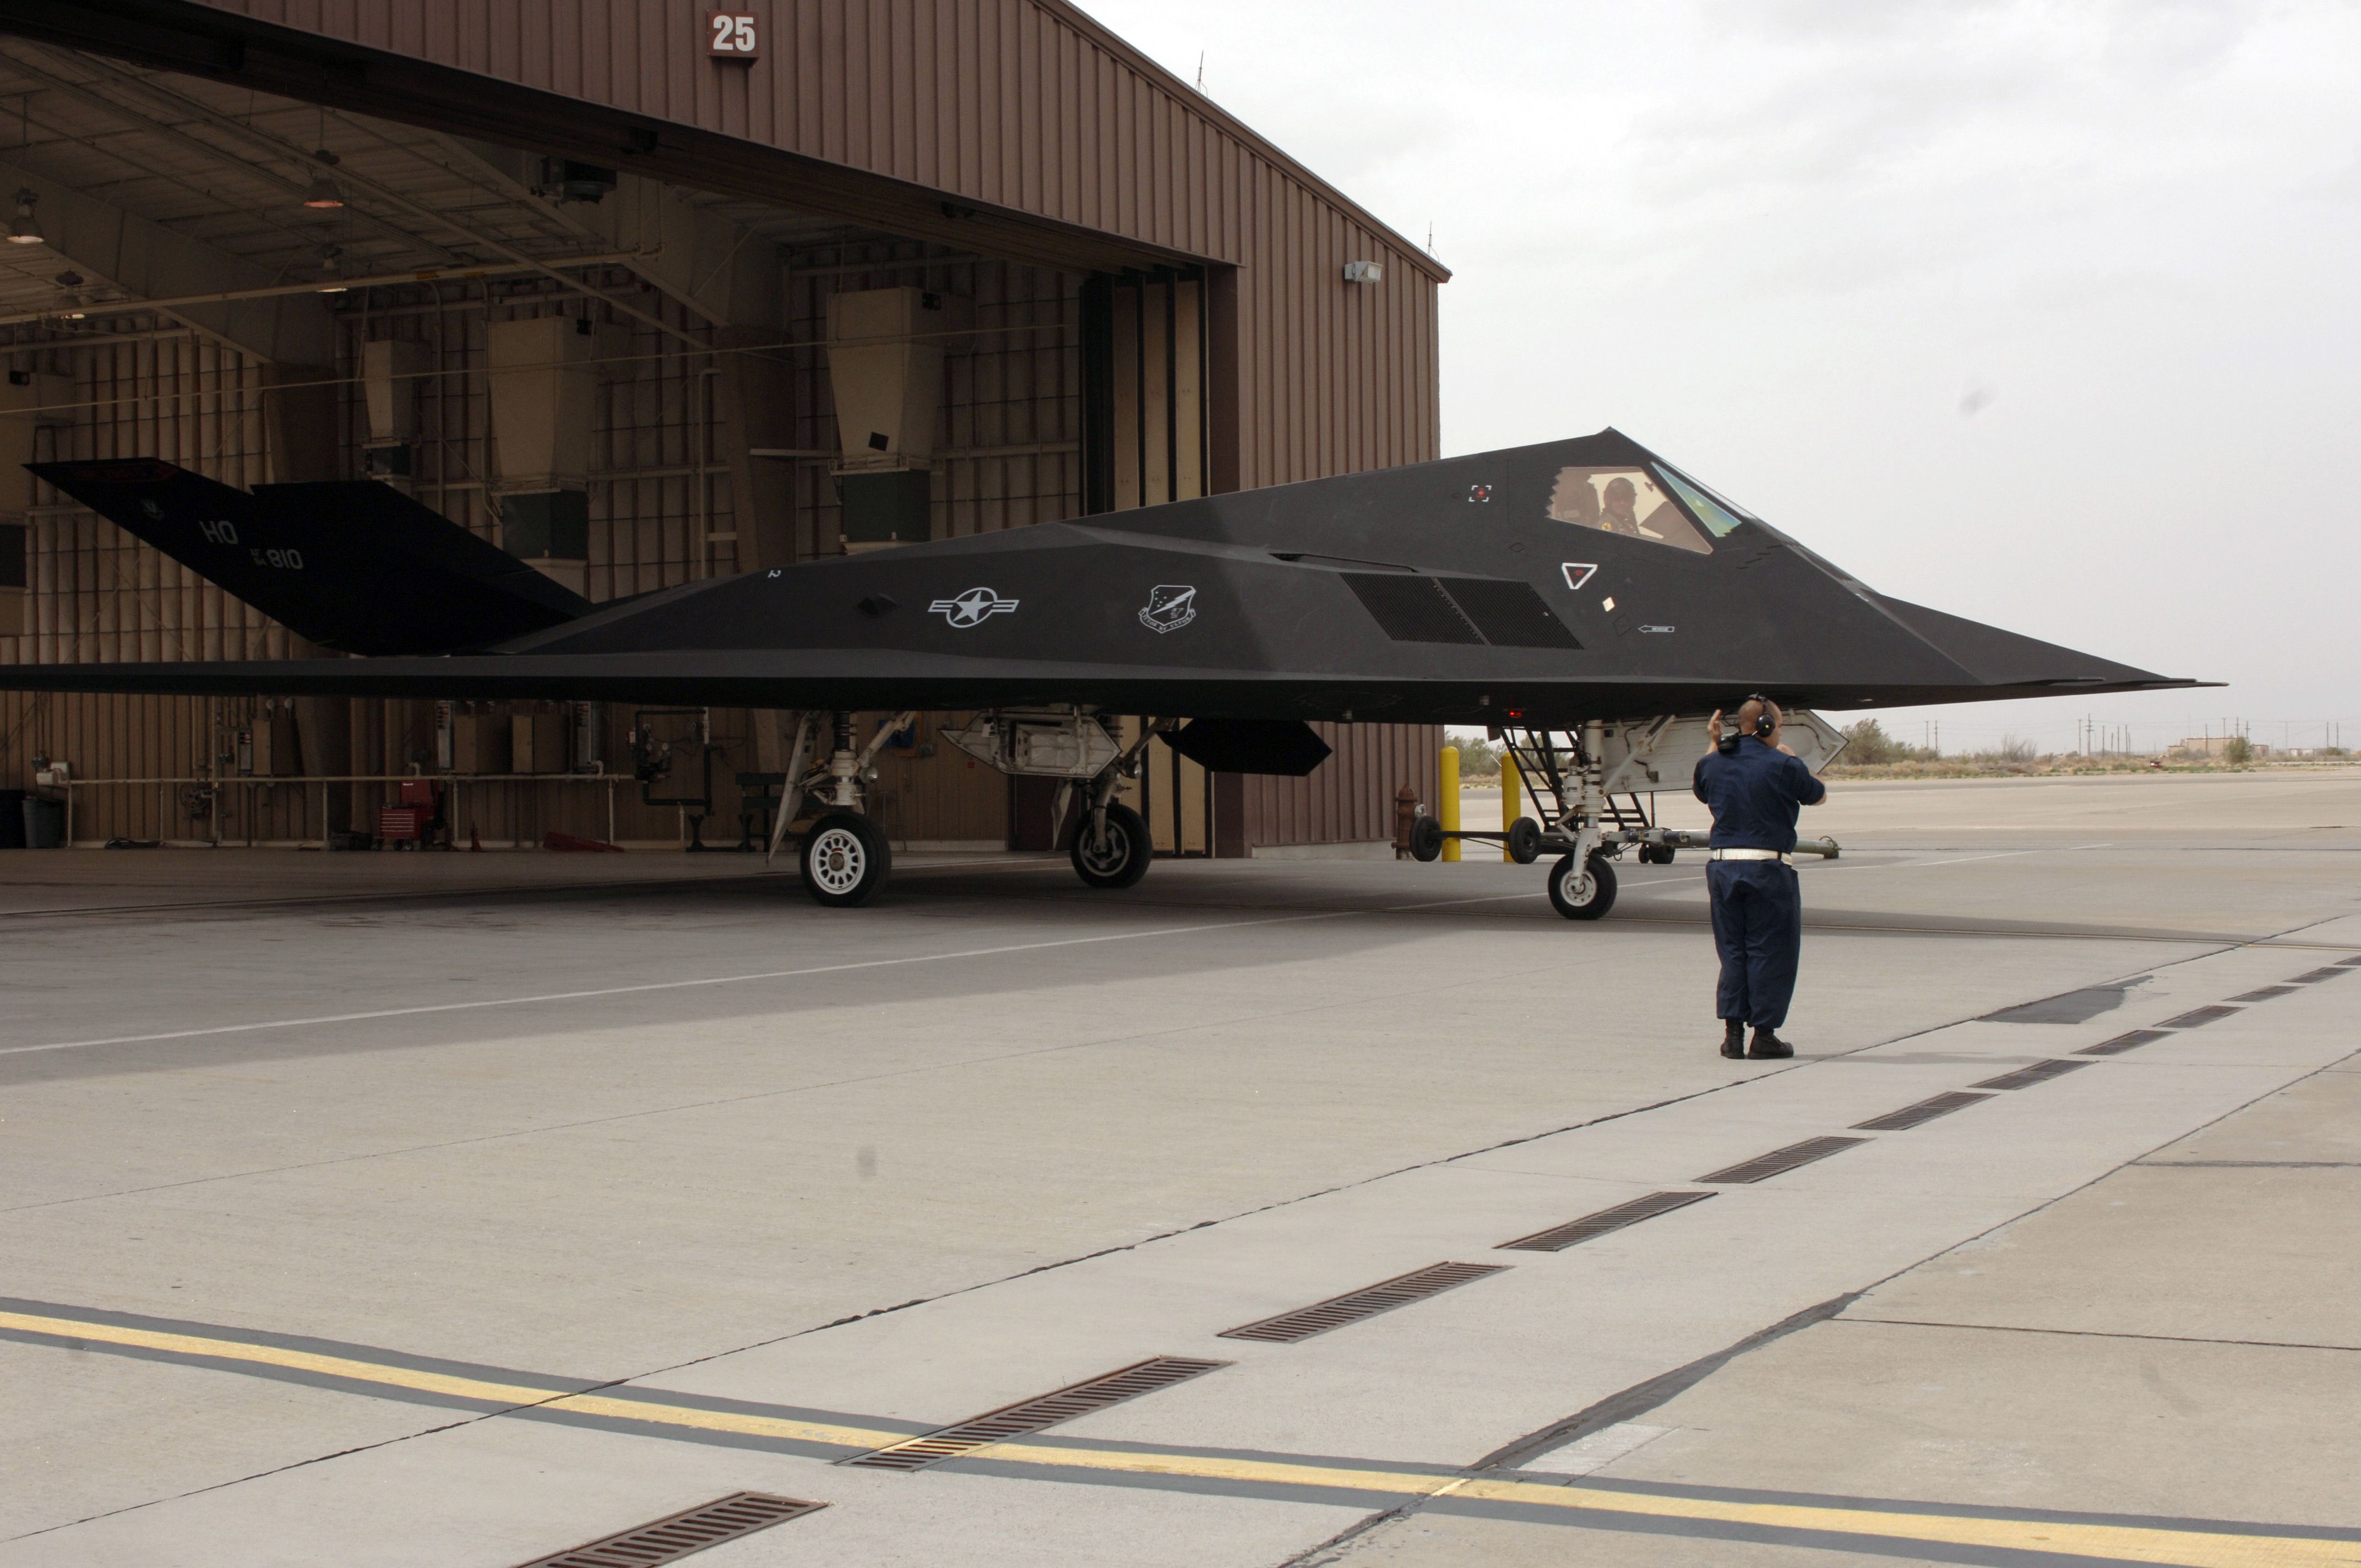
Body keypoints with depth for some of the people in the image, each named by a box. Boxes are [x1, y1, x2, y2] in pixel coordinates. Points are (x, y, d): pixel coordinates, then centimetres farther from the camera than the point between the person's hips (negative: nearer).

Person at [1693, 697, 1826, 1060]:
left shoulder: (1712, 764, 6)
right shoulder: (1783, 766, -9)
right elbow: (1818, 795, 9)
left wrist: (1714, 744, 28)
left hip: (1721, 866, 5)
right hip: (1768, 867, -5)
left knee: (1732, 951, 14)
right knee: (1770, 953, 4)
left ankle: (1732, 1033, 12)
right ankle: (1764, 1036, 6)